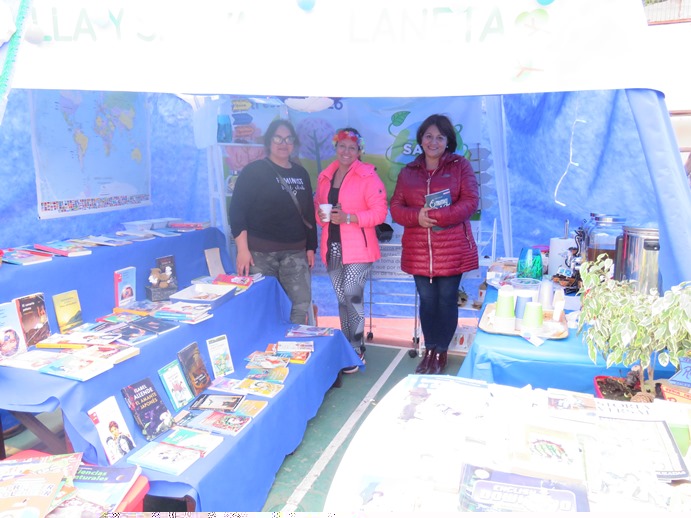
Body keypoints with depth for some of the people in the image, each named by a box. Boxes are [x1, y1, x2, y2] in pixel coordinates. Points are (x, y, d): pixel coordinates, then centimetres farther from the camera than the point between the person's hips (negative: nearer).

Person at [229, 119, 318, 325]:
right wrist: (242, 249, -15)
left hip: (294, 252, 4)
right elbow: (237, 210, -7)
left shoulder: (301, 173, 13)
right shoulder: (253, 171, -2)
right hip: (259, 251, -4)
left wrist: (311, 247, 15)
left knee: (303, 302, -2)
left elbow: (308, 213, 18)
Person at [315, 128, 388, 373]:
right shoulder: (325, 176, 11)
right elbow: (317, 204, 19)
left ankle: (356, 350, 6)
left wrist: (347, 217, -21)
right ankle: (347, 346, 26)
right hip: (332, 247, 6)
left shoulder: (368, 176, -8)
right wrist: (320, 214, -5)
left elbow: (380, 212, -13)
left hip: (357, 248, -6)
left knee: (353, 297, -8)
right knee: (342, 298, 13)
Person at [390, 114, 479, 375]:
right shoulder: (408, 171, 12)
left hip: (452, 248, -2)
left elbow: (470, 201, -7)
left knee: (447, 299, 4)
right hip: (418, 250, 3)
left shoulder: (460, 165, 3)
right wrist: (417, 217, -15)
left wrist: (437, 216, -18)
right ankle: (429, 350, 25)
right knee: (427, 300, 9)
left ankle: (441, 353, 20)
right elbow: (396, 207, 6)